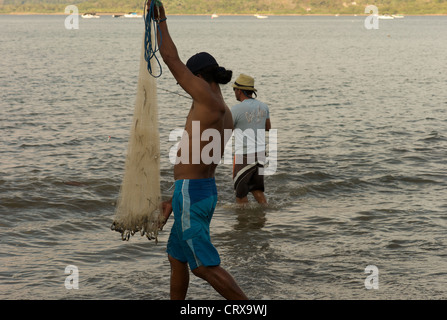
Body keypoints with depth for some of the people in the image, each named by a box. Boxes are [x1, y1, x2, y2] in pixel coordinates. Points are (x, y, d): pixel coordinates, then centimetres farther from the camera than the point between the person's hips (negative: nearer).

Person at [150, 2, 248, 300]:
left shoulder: (209, 101, -16)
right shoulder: (225, 114, 11)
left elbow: (173, 61, -14)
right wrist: (175, 199, 22)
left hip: (192, 193, -10)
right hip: (205, 189, 10)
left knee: (205, 266, -6)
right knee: (176, 257, 22)